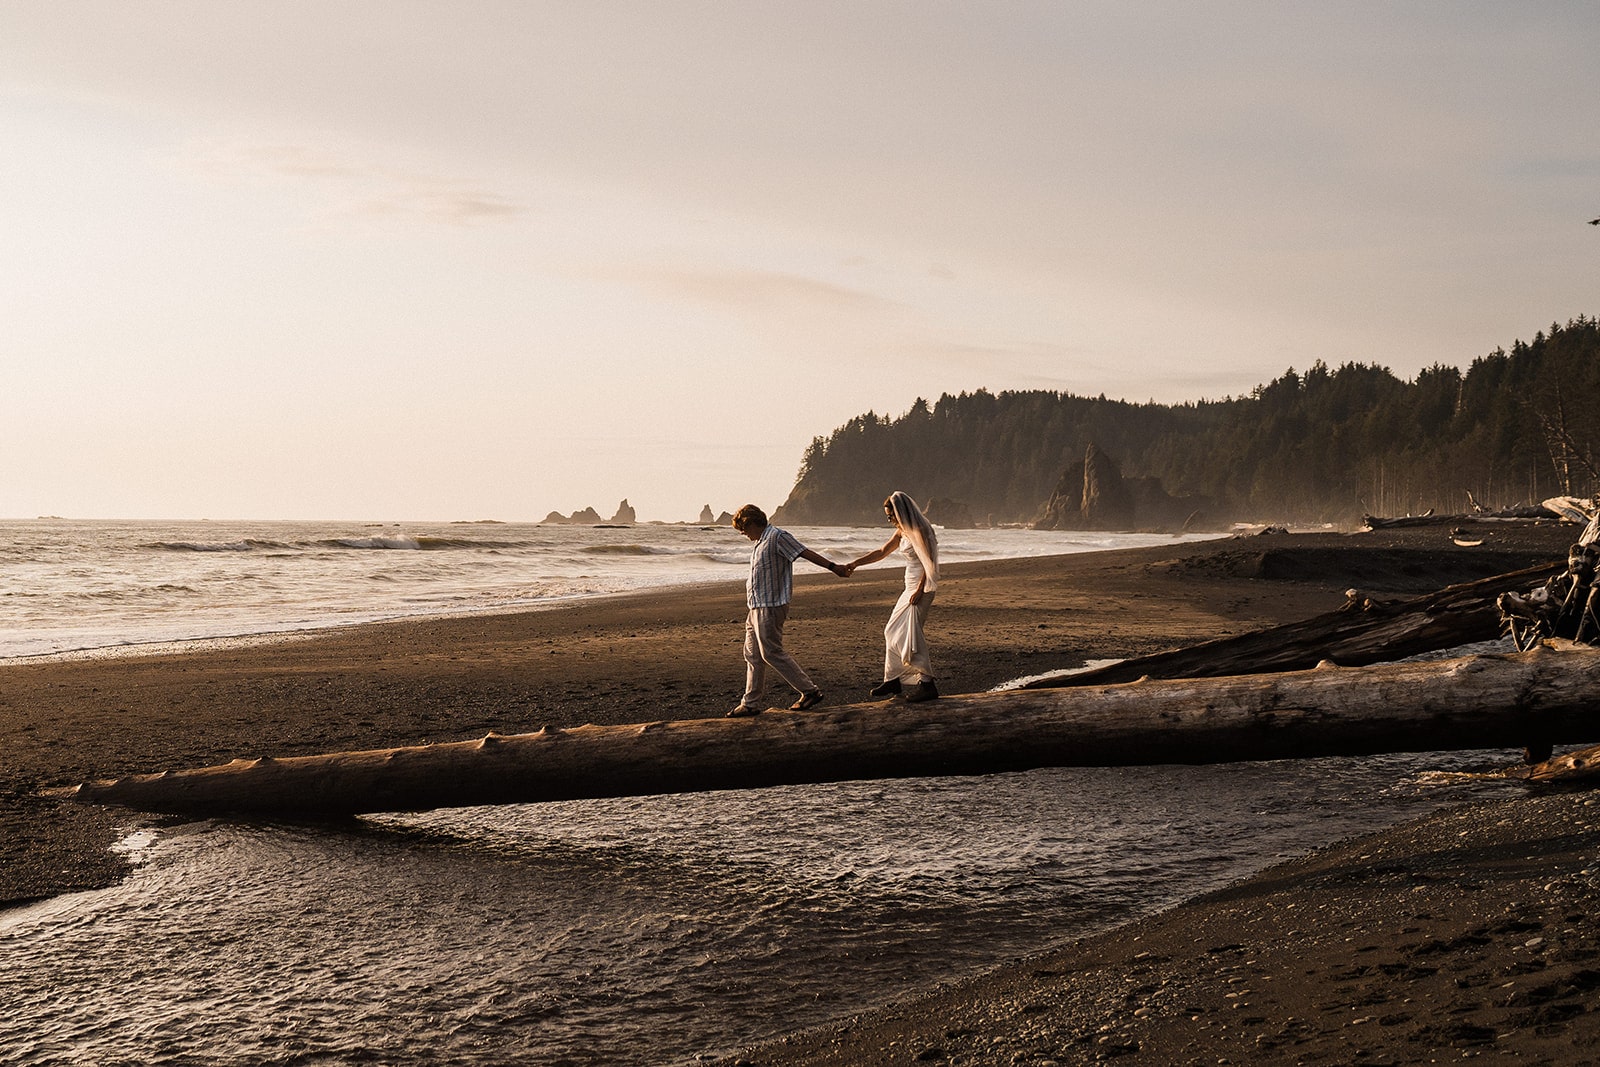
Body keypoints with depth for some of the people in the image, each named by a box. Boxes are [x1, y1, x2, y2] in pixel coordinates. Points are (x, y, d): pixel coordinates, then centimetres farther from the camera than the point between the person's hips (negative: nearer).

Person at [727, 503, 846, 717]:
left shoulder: (778, 537, -12)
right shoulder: (761, 541, 17)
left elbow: (806, 553, -14)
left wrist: (832, 566, -16)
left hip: (770, 608, -10)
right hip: (757, 608, 10)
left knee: (772, 653, -8)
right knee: (752, 656, 10)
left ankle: (810, 691, -2)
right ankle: (750, 703, 15)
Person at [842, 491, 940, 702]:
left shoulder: (919, 530, -15)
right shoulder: (902, 532, 13)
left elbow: (928, 563, -19)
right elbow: (882, 552, 23)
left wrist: (920, 590, -23)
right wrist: (854, 564, 22)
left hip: (921, 589, -10)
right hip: (910, 587, 10)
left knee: (910, 634, -15)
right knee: (893, 631, 12)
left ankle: (927, 684, -15)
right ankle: (893, 679, 19)